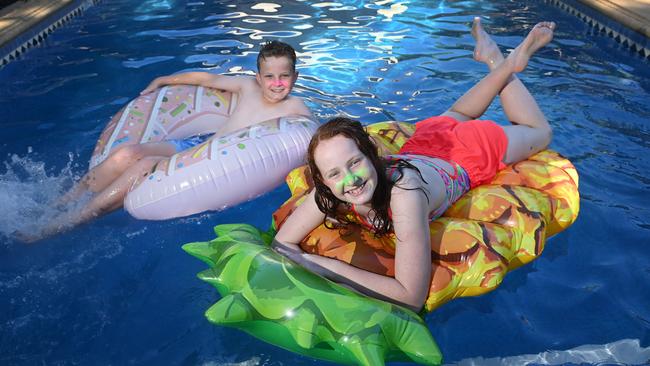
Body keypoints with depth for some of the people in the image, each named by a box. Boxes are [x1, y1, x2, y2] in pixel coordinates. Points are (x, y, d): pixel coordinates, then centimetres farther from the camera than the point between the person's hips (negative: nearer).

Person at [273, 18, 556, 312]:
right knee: (455, 116, 40)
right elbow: (282, 243, -25)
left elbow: (412, 297, -49)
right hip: (422, 146, 4)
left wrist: (329, 267, -50)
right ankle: (499, 63, 45)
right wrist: (309, 266, -45)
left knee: (539, 133, 29)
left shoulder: (404, 192, -49)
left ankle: (507, 64, 37)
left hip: (474, 150, -3)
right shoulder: (328, 193, -35)